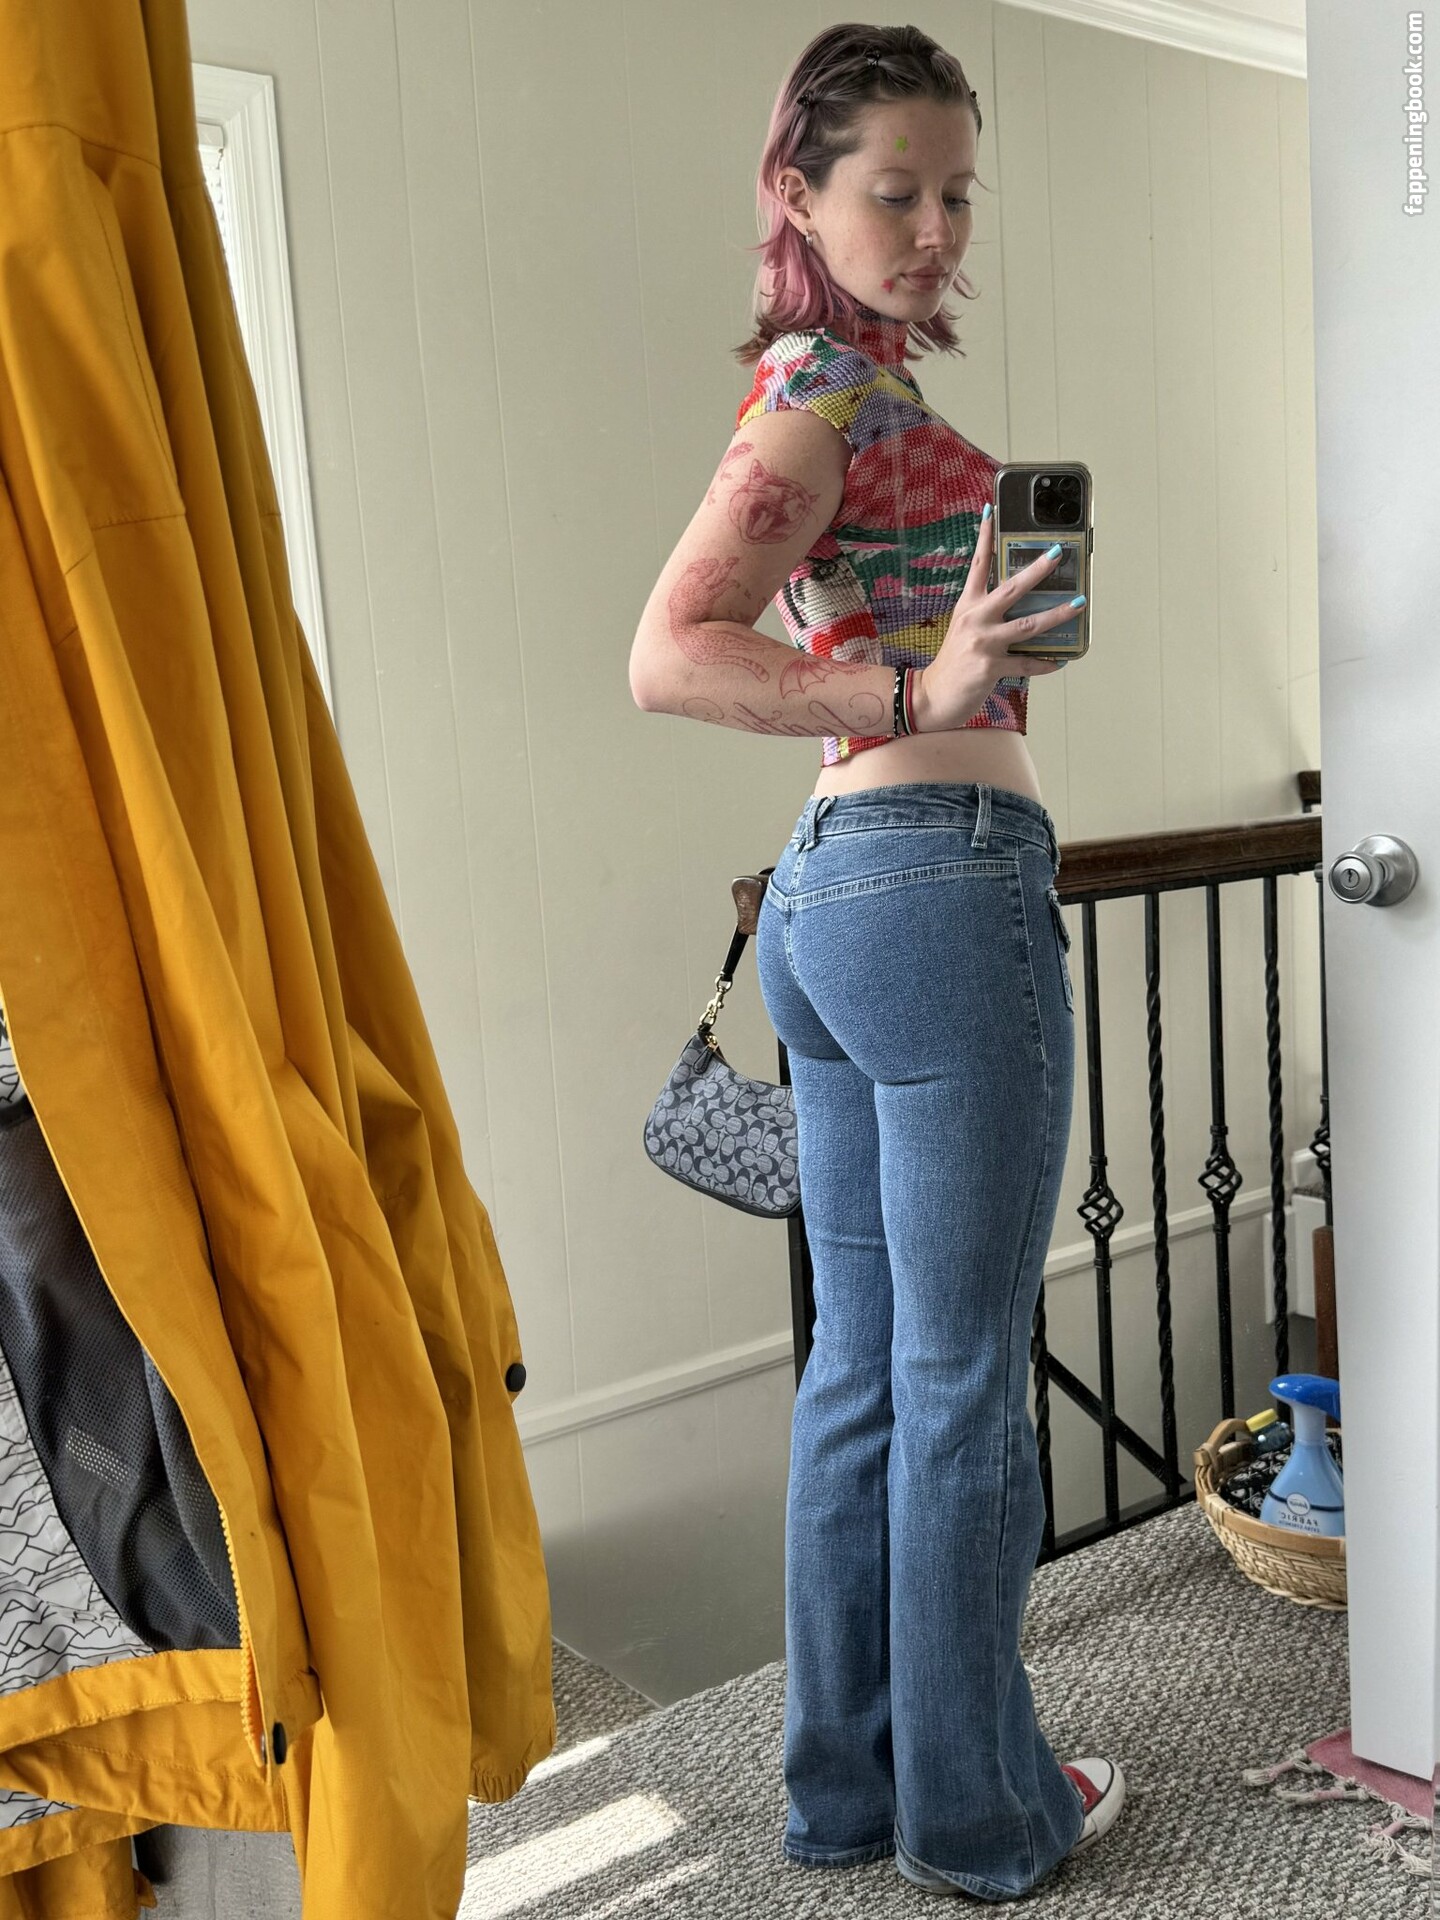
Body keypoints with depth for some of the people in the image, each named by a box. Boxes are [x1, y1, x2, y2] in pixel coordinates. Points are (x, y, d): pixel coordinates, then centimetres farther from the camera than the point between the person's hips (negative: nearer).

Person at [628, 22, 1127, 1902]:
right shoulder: (833, 386, -9)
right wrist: (923, 693, -28)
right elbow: (670, 657, -20)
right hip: (943, 879, -10)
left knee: (864, 1366, 14)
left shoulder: (840, 383, 21)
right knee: (965, 1381, 2)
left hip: (827, 888, 10)